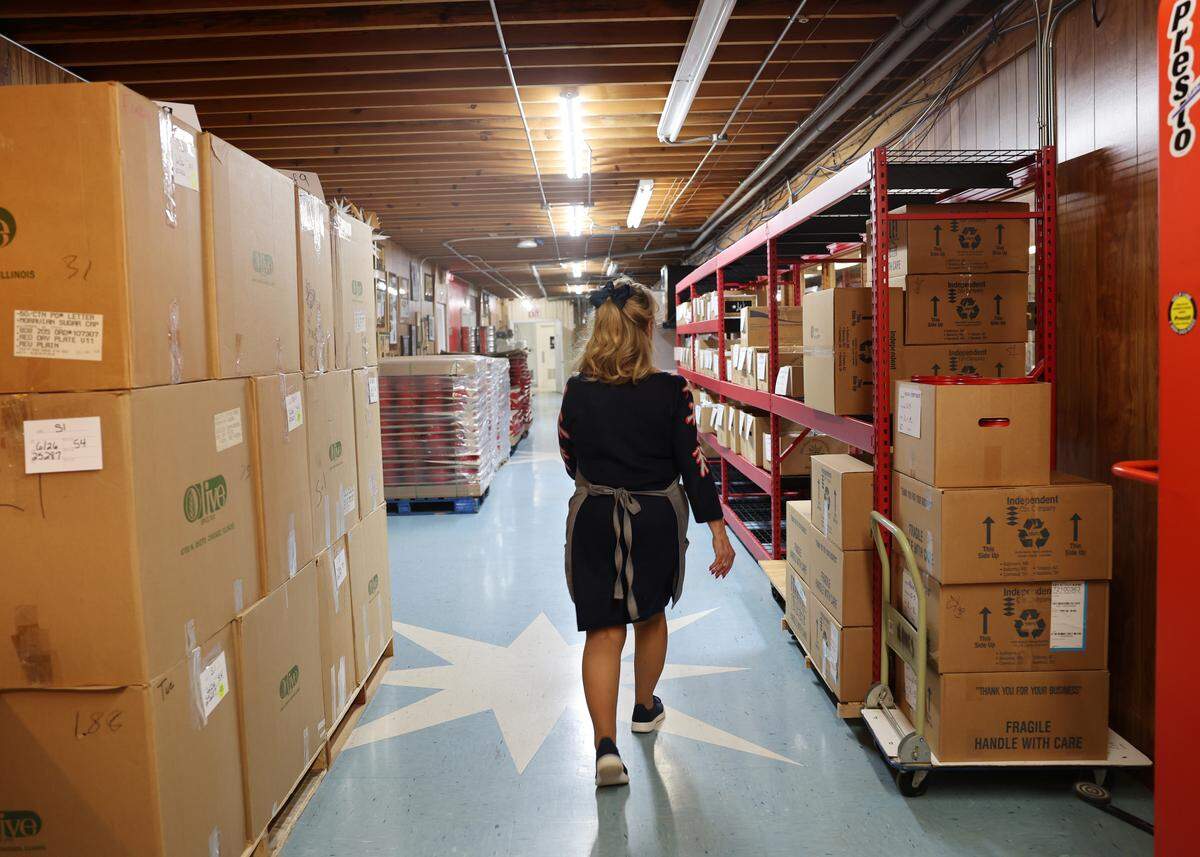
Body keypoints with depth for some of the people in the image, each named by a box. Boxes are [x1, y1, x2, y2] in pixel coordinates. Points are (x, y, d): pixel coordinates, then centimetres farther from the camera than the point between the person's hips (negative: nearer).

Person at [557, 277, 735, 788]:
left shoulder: (578, 391, -6)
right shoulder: (671, 391, -11)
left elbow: (570, 460, 6)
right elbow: (692, 463, -11)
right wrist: (717, 529, -5)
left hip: (593, 518, 0)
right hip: (656, 519, 0)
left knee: (603, 631, 4)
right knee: (650, 615, 22)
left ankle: (606, 744, -8)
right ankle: (645, 709, 42)